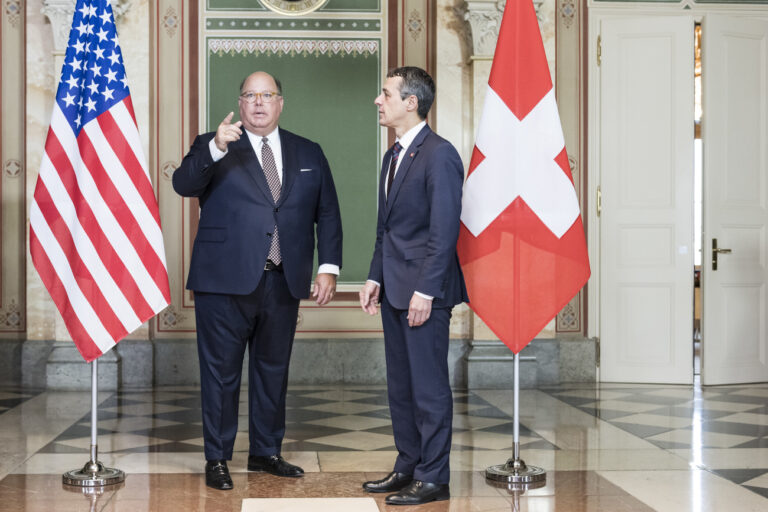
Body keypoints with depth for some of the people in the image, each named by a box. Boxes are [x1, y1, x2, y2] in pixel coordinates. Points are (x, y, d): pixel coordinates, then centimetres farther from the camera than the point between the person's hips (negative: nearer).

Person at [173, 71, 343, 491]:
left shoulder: (308, 154, 13)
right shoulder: (212, 148, 3)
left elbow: (327, 214, 12)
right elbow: (183, 185, -15)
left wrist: (328, 267, 1)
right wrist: (214, 149, -30)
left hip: (283, 283, 4)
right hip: (225, 282, -3)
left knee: (273, 371, 13)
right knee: (221, 373, 2)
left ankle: (266, 453, 27)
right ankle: (217, 459, 13)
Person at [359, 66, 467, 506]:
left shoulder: (440, 155, -13)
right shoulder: (394, 156, 16)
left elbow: (445, 230, -17)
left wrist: (426, 291, -19)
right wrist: (375, 277, 13)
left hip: (424, 292, -9)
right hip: (395, 289, 9)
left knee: (429, 386, -2)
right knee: (400, 385, 15)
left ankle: (433, 478, 7)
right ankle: (408, 467, 25)